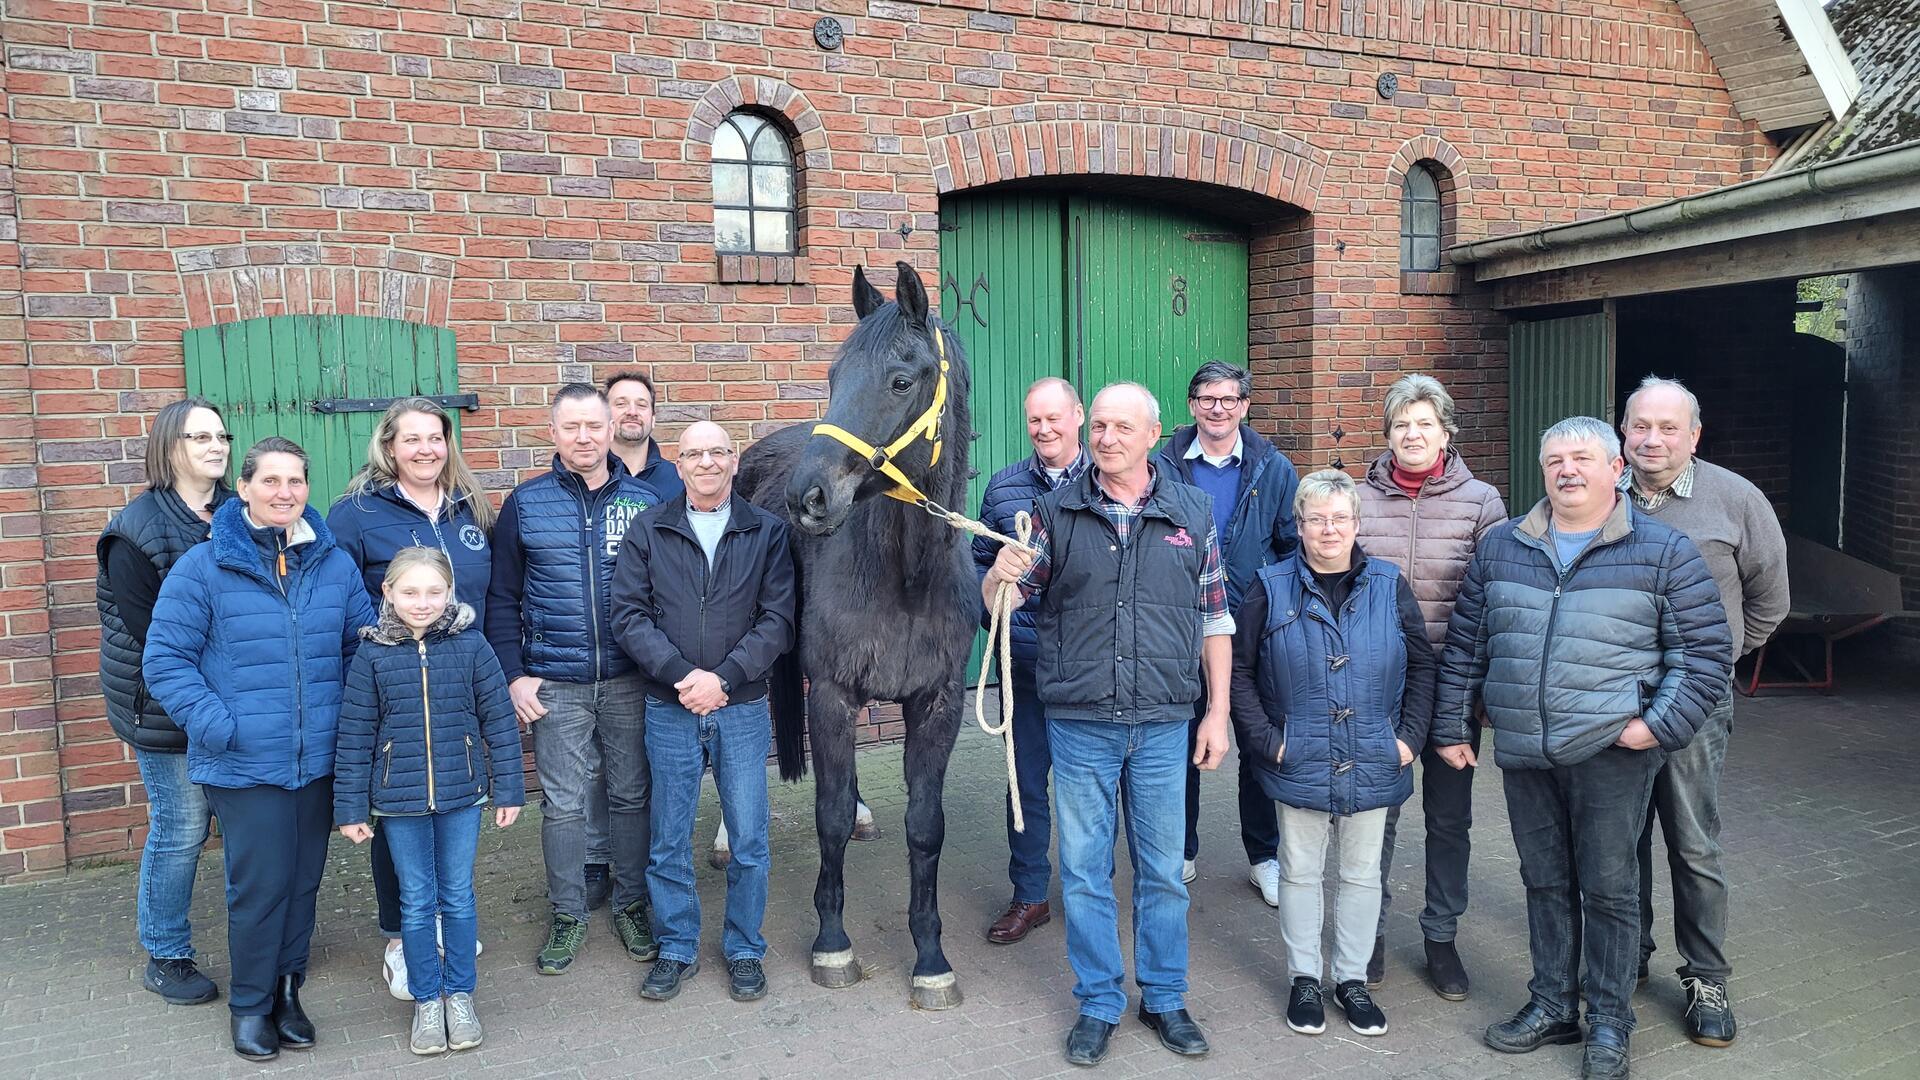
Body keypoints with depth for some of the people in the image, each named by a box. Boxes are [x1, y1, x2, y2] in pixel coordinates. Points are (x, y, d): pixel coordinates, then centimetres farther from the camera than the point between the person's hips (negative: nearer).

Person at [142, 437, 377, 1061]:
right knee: (259, 886, 1)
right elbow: (165, 659, -6)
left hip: (319, 761, 4)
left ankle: (287, 992, 32)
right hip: (244, 766, -4)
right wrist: (217, 726, -15)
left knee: (304, 881, 13)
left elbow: (363, 644, 14)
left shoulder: (335, 564, 4)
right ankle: (250, 1004, 23)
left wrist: (351, 717, 3)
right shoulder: (204, 566, -7)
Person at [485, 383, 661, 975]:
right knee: (562, 804, 7)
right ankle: (568, 916, 24)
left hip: (630, 681, 0)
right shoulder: (525, 504, 1)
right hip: (554, 685, 0)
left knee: (631, 796, 11)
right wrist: (514, 675, -4)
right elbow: (501, 598, 4)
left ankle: (632, 905, 28)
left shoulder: (645, 501, 1)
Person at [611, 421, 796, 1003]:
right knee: (669, 842, 10)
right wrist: (682, 673, -16)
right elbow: (629, 615, -4)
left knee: (749, 840, 7)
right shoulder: (648, 531, 3)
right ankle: (677, 950, 27)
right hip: (669, 710, 1)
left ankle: (745, 950, 24)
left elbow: (777, 621, -5)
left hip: (743, 708, 0)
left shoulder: (767, 531, 1)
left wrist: (723, 678, -15)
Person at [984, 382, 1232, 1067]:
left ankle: (1164, 998, 30)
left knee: (1163, 872, 12)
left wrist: (1218, 713, 2)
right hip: (1078, 724, 0)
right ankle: (1098, 1004, 26)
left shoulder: (1192, 512, 3)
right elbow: (998, 604, 1)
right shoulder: (1057, 510, 0)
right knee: (1084, 871, 9)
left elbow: (1214, 619, 6)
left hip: (1163, 725, 1)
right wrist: (1001, 576, -23)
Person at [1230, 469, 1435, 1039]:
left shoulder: (1390, 586, 0)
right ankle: (1304, 980, 26)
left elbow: (1421, 666, 7)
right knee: (1300, 872, 10)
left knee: (1362, 873, 13)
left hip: (1373, 764, 2)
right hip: (1300, 761, -1)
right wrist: (1266, 739, -8)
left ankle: (1352, 979, 29)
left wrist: (1410, 736, -2)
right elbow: (1239, 670, -1)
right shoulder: (1271, 588, -4)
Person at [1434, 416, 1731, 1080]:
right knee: (1545, 882, 14)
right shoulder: (1500, 548, 9)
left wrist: (1662, 724, -11)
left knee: (1608, 888, 5)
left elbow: (1704, 650, 0)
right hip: (1522, 753, 4)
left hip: (1611, 753, -3)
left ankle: (1609, 1024, 21)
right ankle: (1551, 1007, 29)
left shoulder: (1663, 551, 0)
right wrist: (1452, 727, 12)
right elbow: (1464, 645, 13)